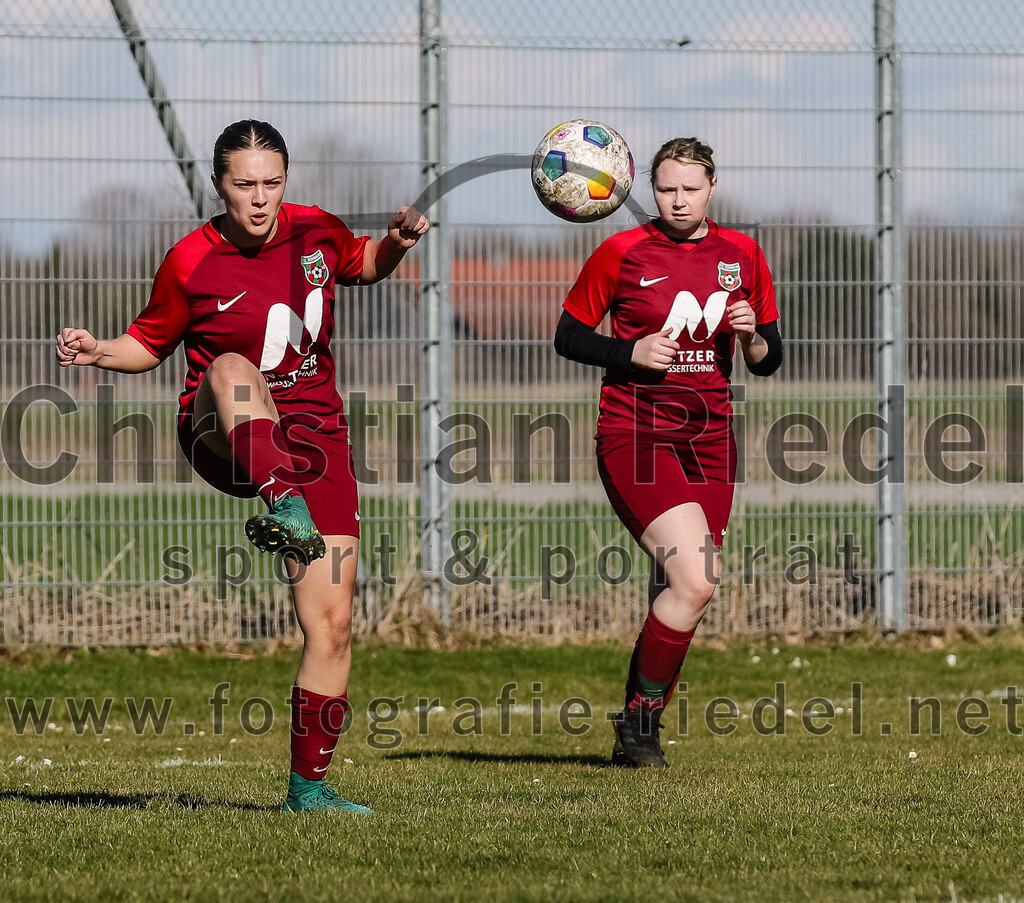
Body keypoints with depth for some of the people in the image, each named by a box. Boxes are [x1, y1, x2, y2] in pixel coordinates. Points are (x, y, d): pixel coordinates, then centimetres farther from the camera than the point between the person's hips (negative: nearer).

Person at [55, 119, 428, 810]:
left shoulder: (316, 232, 3)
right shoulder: (191, 263, -5)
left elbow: (366, 263, 24)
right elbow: (150, 345, 8)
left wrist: (398, 243, 3)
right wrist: (99, 353, -12)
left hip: (314, 435, 3)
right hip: (222, 439, -3)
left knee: (332, 624, -6)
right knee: (233, 369, -39)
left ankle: (309, 785, 4)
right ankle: (282, 508, -58)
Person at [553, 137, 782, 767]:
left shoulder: (743, 256, 9)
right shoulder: (622, 253, -2)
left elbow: (768, 360, 14)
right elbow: (568, 336, 4)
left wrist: (751, 336, -8)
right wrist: (631, 352, -12)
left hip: (710, 438, 5)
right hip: (635, 435, -5)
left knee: (684, 595, 4)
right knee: (694, 579, -20)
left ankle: (636, 737, 20)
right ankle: (640, 725, -5)